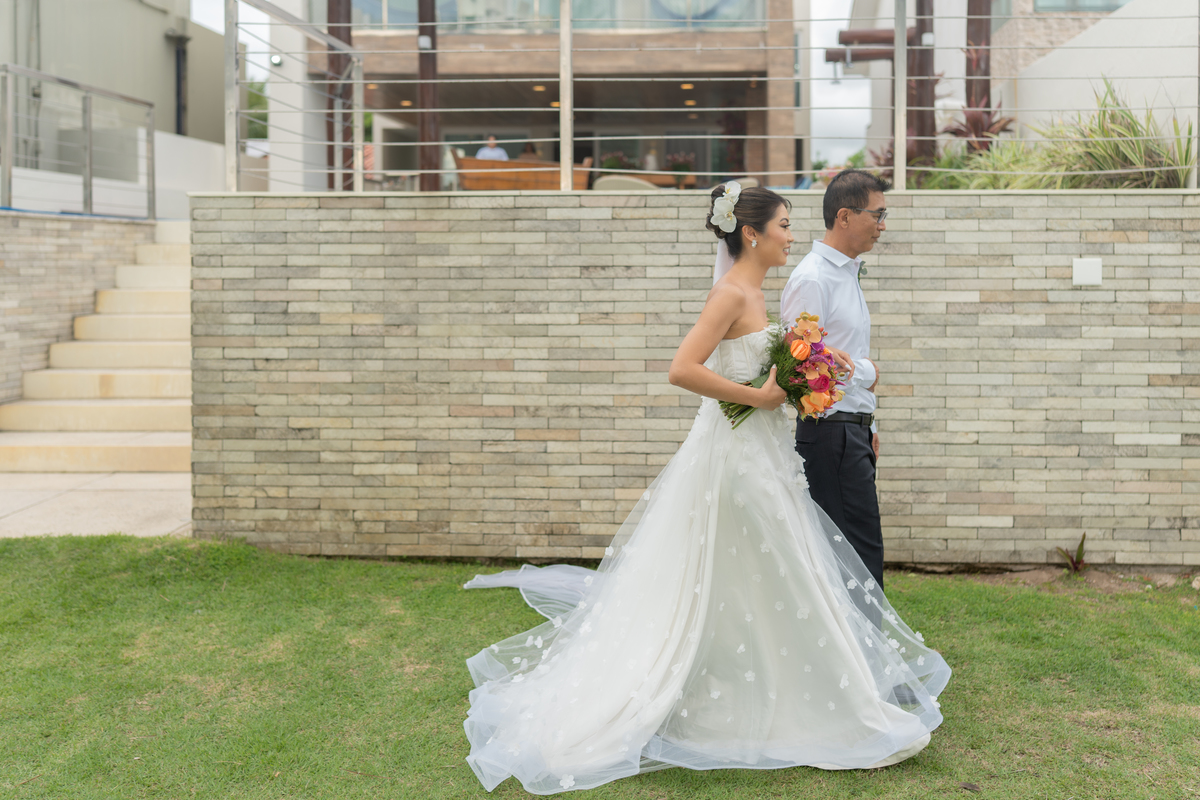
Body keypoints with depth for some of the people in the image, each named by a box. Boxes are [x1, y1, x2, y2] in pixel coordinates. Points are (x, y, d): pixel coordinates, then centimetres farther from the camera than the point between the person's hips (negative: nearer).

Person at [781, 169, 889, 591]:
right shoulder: (812, 279, -15)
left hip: (852, 433, 10)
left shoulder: (848, 274, 17)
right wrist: (865, 371, -8)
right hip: (830, 434, -9)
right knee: (862, 555, -7)